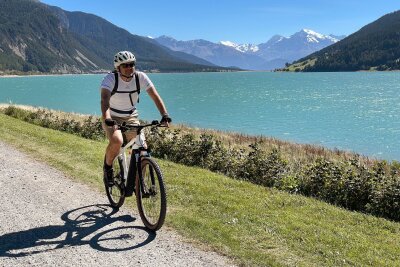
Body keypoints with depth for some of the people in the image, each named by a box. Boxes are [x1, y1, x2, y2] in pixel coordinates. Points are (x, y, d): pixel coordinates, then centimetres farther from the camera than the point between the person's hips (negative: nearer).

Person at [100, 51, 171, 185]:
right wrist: (107, 119, -53)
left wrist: (165, 115, -32)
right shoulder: (110, 78, -21)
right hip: (112, 118, -3)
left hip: (131, 118, 3)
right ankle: (108, 167, -1)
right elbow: (104, 100, -36)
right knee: (117, 141, -32)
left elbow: (155, 96, -18)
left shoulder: (140, 77, -13)